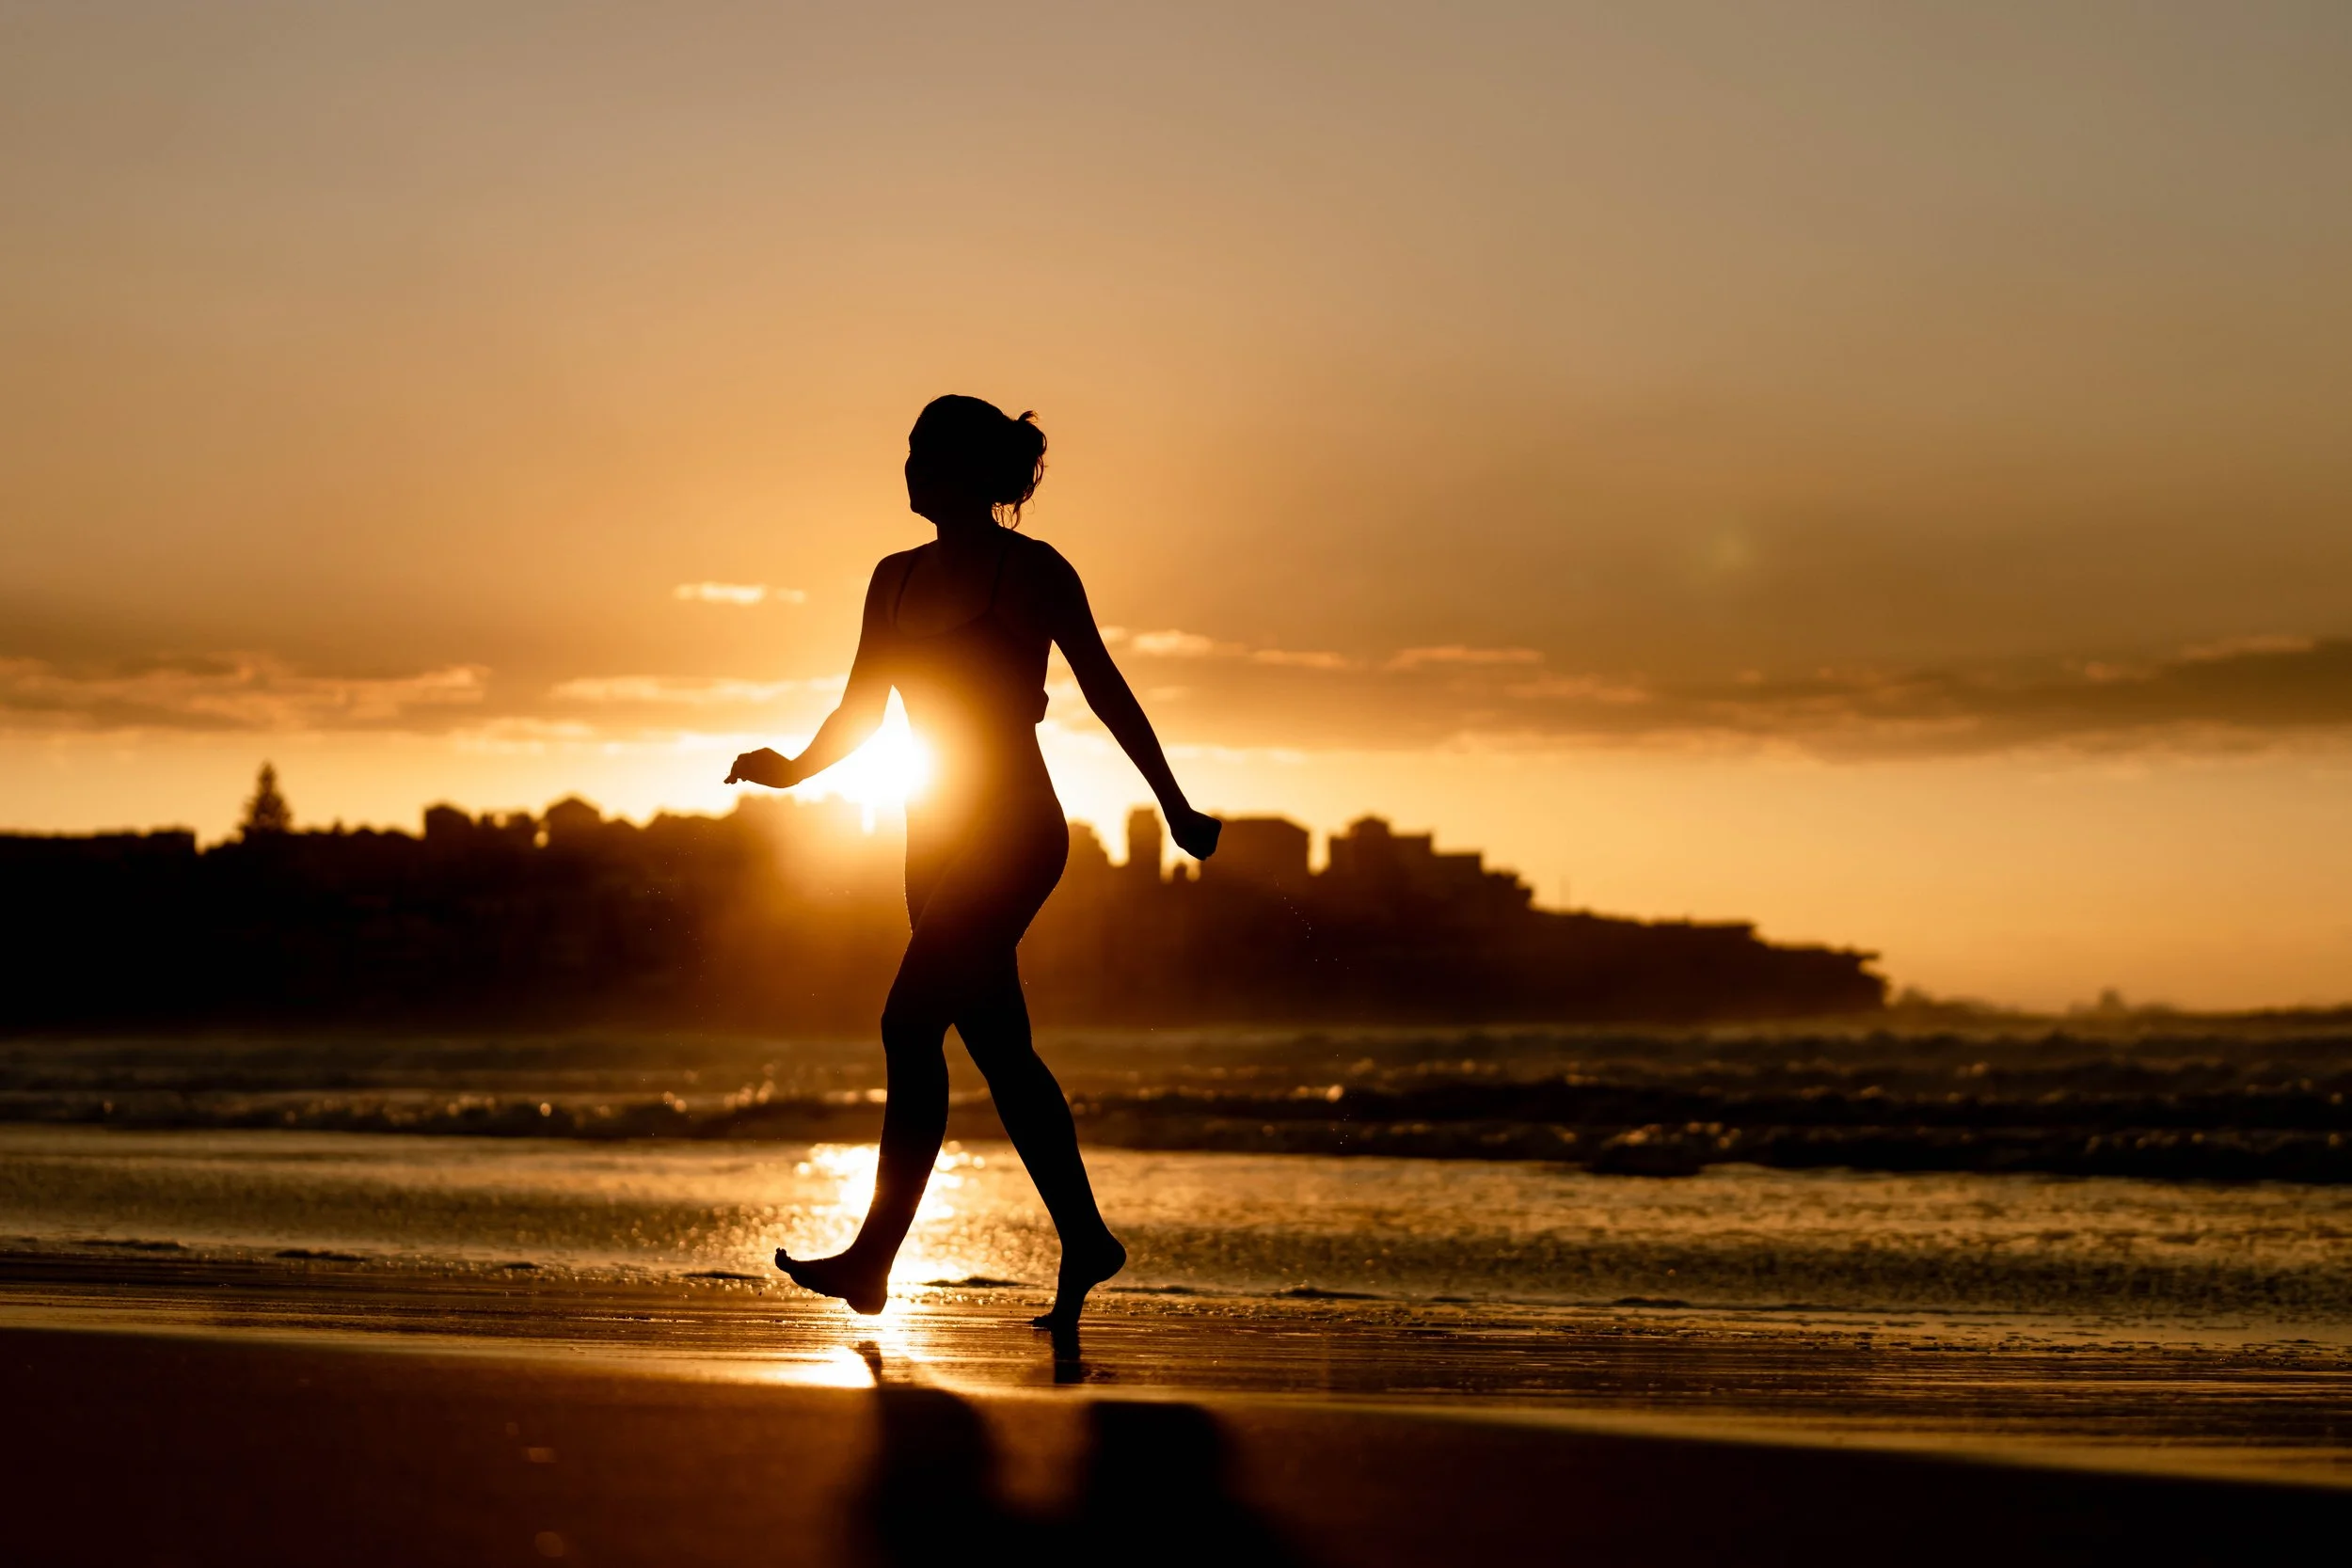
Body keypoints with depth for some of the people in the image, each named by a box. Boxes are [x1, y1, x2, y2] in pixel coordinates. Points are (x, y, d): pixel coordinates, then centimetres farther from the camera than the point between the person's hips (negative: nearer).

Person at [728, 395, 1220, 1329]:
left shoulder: (1032, 571, -6)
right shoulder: (899, 579, 12)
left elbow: (1107, 693, -4)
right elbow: (861, 711, 15)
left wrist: (1177, 811, -2)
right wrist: (792, 770, -2)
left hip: (1014, 831, -7)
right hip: (938, 836, 7)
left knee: (912, 1025, -14)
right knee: (997, 1046, 8)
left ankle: (873, 1259, -11)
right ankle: (1085, 1243, 16)